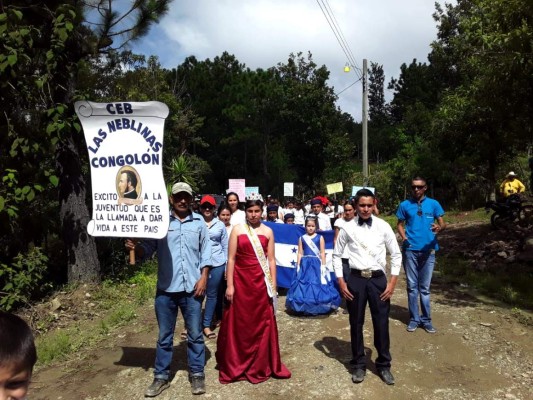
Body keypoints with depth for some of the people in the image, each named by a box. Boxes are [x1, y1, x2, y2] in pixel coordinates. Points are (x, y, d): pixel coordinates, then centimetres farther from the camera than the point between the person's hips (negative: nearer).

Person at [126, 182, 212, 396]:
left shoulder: (199, 222, 4)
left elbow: (206, 251, 5)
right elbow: (148, 249, -2)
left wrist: (203, 277, -3)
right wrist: (135, 248, -23)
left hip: (192, 287, 0)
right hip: (166, 288, 0)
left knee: (195, 334, 11)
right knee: (164, 336, 13)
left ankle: (197, 374, 26)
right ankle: (161, 376, 26)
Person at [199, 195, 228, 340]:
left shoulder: (220, 224, 6)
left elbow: (225, 246, 10)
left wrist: (227, 266, 8)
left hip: (217, 264, 2)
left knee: (212, 295, 8)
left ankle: (206, 325, 19)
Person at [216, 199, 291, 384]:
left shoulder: (268, 232, 5)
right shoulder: (237, 229, 0)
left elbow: (271, 260, 4)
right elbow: (231, 258, -3)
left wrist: (273, 286, 1)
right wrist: (230, 285, -8)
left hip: (261, 282, 1)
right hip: (241, 281, -1)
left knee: (262, 324, 7)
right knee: (239, 324, 7)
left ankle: (260, 366, 24)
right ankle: (236, 366, 24)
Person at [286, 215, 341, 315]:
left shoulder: (320, 238, 1)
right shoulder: (302, 238, 5)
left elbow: (322, 253, 0)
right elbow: (300, 253, 5)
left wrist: (323, 266, -6)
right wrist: (298, 266, -1)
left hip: (317, 264, -1)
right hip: (305, 264, 1)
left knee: (318, 285, 0)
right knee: (304, 285, 1)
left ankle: (318, 308, 12)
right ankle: (305, 308, 11)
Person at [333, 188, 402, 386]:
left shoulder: (383, 226, -3)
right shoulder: (348, 228, -3)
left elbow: (396, 254, 3)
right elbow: (337, 255, 5)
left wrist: (392, 282, -2)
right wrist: (341, 282, -1)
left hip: (378, 279, 0)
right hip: (356, 279, 0)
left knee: (381, 323, 8)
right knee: (356, 324, 10)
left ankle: (384, 365, 29)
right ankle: (359, 364, 29)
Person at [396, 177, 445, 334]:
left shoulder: (433, 204, 3)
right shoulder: (404, 205, 3)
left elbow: (442, 223, 0)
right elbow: (400, 224, 10)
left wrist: (439, 228, -23)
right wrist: (404, 237, -9)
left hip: (428, 250, 0)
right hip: (410, 250, 0)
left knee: (425, 287, 8)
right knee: (412, 286, 6)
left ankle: (426, 319, 17)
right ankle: (414, 318, 16)